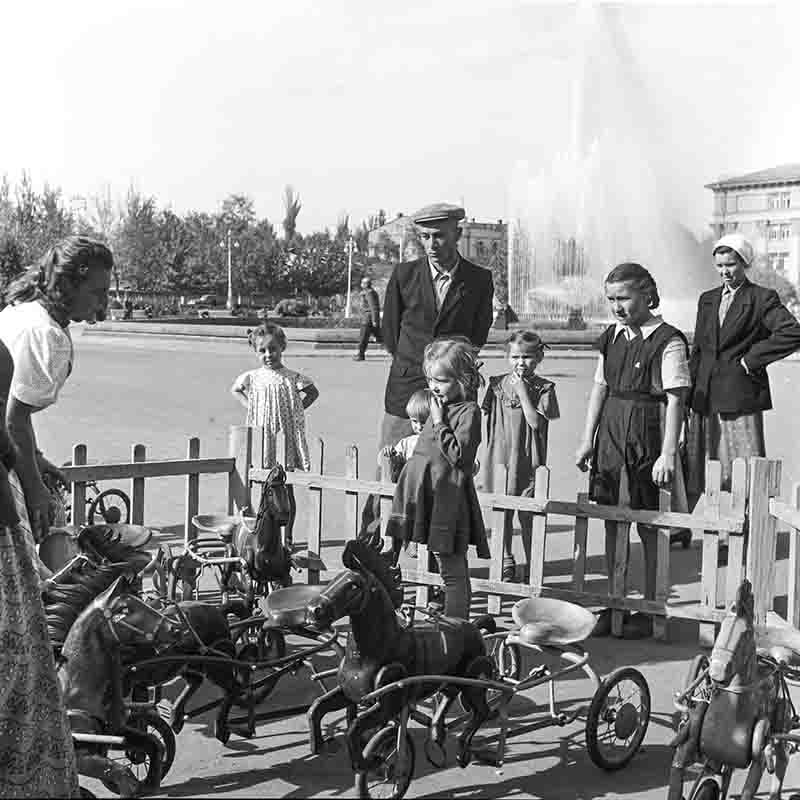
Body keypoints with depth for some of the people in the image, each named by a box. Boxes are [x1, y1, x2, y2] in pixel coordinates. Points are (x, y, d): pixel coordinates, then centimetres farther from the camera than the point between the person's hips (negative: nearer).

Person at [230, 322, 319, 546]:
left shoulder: (292, 378, -5)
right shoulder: (251, 378, 1)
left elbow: (313, 392, 10)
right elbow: (235, 390, 19)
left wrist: (296, 409, -1)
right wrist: (249, 407, 6)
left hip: (285, 435, -1)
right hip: (261, 437, 2)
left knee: (286, 489, 4)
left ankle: (287, 537, 12)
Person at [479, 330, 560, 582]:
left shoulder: (544, 389, -4)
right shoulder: (497, 384, 6)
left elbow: (535, 421, -15)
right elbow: (485, 419, 12)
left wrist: (522, 390, -15)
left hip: (529, 464, -3)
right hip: (500, 461, 3)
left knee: (528, 517, 1)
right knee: (501, 516, 10)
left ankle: (534, 568, 13)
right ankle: (506, 565, 23)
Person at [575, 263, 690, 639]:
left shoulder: (668, 341, -9)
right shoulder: (611, 336, 9)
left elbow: (675, 400, -13)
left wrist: (668, 454, -19)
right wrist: (588, 438, 10)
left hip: (647, 435, -6)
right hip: (610, 433, 6)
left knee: (649, 525, 2)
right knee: (611, 521, 11)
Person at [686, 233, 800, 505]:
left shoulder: (762, 298, -2)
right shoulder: (707, 299, 15)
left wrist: (751, 359, -13)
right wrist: (690, 394, 10)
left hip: (740, 398, -6)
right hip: (705, 400, 6)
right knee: (701, 477, 7)